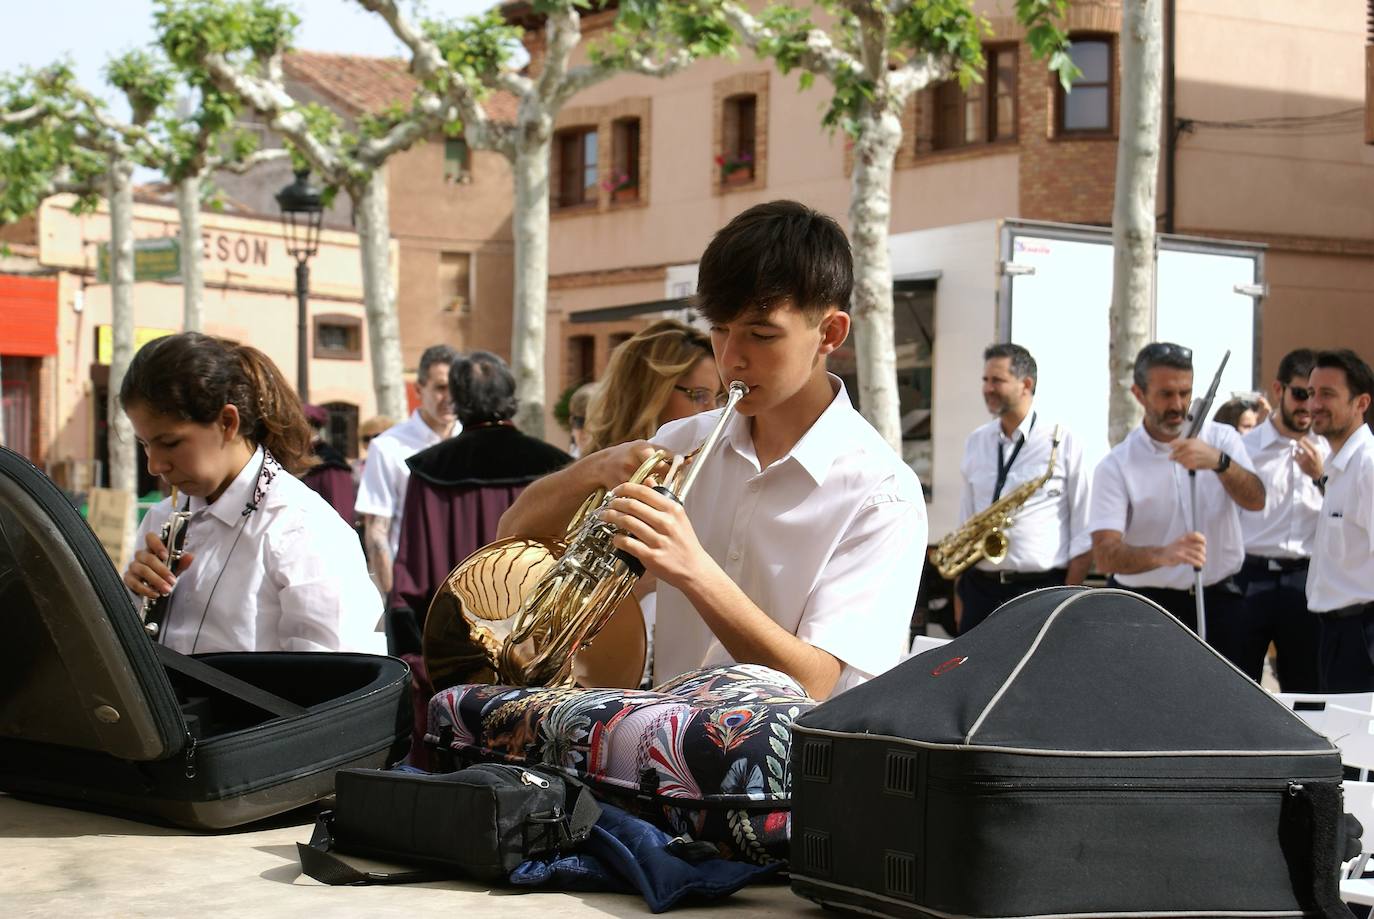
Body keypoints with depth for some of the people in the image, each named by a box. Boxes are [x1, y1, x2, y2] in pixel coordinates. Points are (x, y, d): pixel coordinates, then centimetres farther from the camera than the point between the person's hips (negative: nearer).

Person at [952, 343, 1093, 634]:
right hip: (980, 588, 5)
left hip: (1041, 588, -5)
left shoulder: (1062, 442, -2)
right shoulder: (976, 442, 12)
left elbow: (1084, 533, -3)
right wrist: (960, 591, 10)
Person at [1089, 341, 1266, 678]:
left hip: (1220, 603, 2)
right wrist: (1163, 555, -35)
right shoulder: (1116, 465, -4)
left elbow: (1255, 501, -12)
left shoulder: (1221, 438, 5)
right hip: (1148, 608, -2)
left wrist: (1219, 462, -31)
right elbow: (1105, 556, -15)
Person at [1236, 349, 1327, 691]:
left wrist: (1321, 477, -11)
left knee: (1305, 689, 9)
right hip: (1250, 577, -1)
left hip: (1305, 582, 1)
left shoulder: (1327, 452, 6)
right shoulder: (1245, 448, 3)